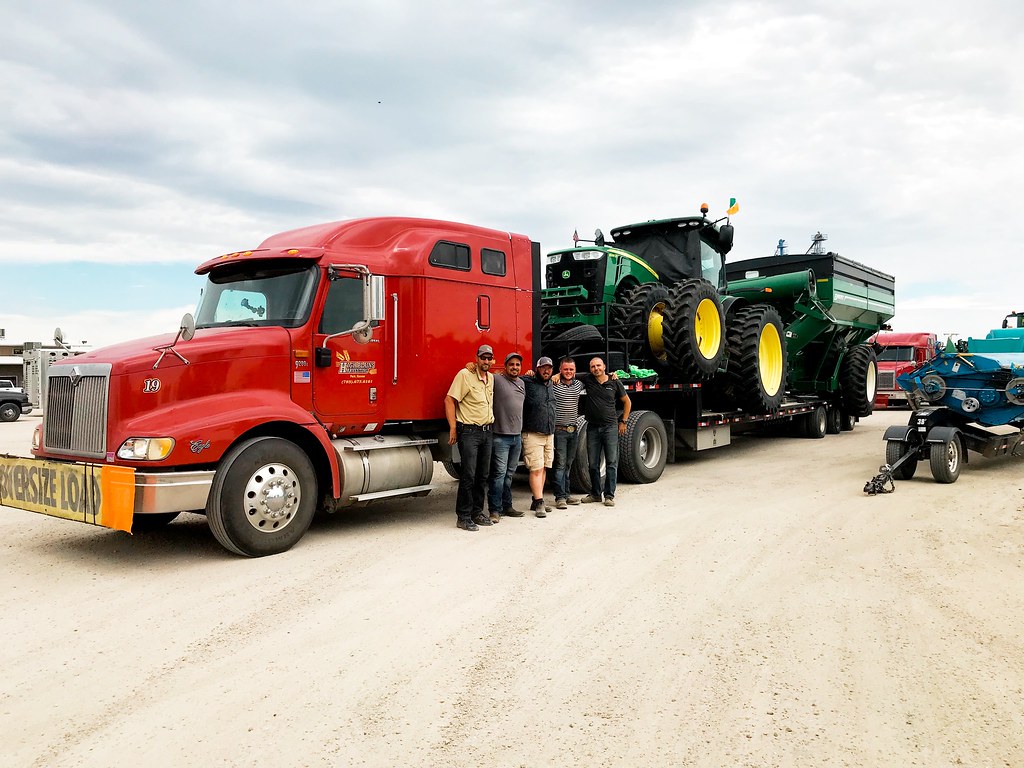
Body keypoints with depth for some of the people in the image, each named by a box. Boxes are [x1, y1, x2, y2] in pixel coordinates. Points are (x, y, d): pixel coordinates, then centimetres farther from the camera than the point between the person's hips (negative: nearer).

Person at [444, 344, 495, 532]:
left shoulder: (491, 378, 13)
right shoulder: (465, 375, -9)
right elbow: (449, 400, -12)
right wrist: (453, 428, -15)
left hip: (487, 431, 7)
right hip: (469, 431, -7)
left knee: (483, 475, 10)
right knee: (468, 474, -9)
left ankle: (477, 512, 21)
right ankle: (463, 517, -2)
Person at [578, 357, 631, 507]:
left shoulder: (615, 382, 1)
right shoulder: (587, 380, 2)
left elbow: (627, 402, 13)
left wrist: (623, 421, 9)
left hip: (611, 427, -2)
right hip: (593, 427, 2)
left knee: (611, 462, -3)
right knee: (593, 463, 8)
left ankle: (609, 495, 2)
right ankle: (595, 494, 20)